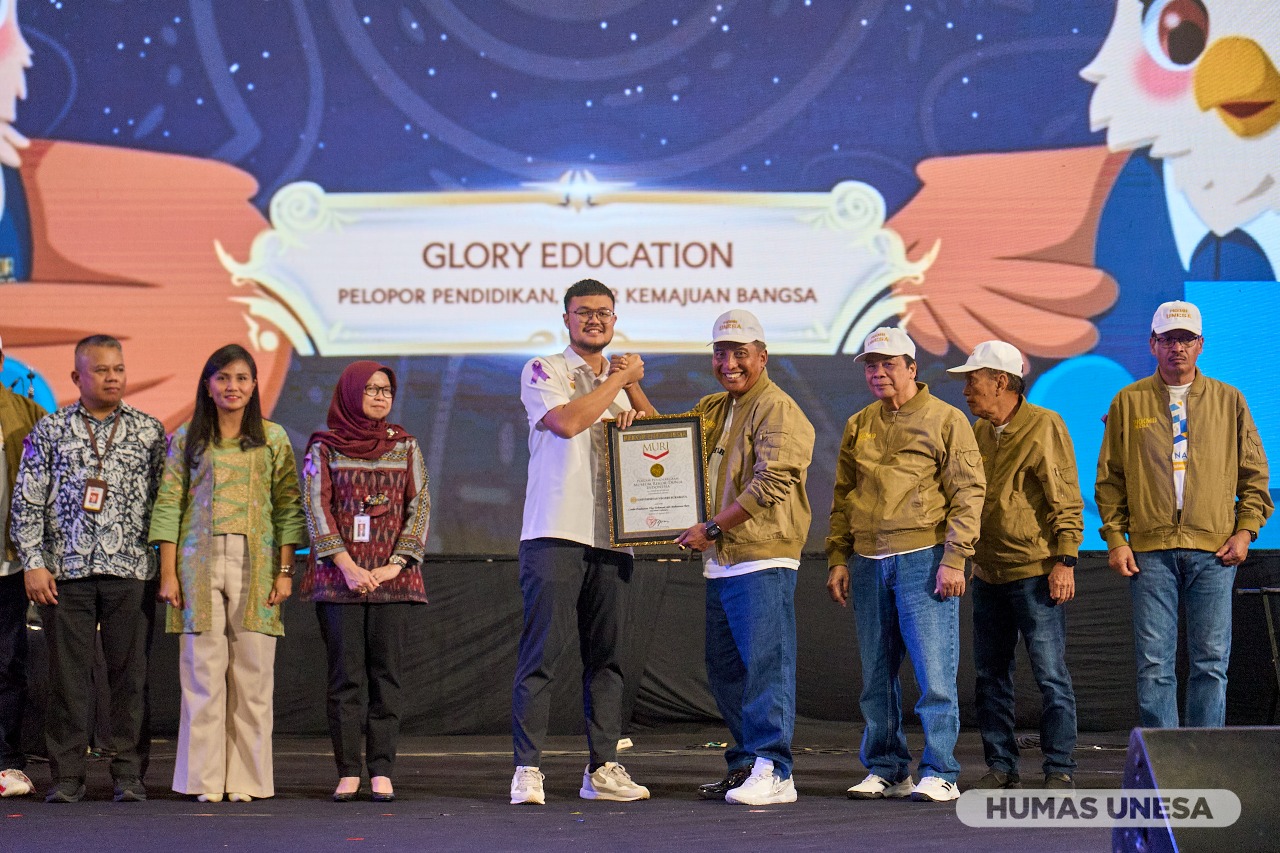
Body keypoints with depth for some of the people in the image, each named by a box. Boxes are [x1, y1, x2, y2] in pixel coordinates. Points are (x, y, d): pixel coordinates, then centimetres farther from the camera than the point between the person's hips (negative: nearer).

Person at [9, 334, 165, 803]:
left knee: (130, 673, 1)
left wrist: (166, 564, 3)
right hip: (66, 570, 0)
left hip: (131, 570, 0)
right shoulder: (50, 431, 7)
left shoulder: (150, 431, 8)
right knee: (68, 674, 1)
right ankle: (67, 775, 8)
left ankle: (128, 774, 8)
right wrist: (33, 563, -3)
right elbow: (27, 502, 6)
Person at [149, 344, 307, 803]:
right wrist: (168, 573, -2)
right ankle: (205, 778, 4)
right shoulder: (187, 438, 8)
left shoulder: (273, 438, 8)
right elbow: (169, 506, 5)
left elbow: (288, 507, 6)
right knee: (203, 670, -2)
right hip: (200, 562, 0)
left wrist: (285, 571, -2)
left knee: (253, 671, -2)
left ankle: (245, 778, 5)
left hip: (255, 563, 0)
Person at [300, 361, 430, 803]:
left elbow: (420, 505, 5)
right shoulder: (324, 447, 6)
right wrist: (347, 566, -12)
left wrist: (395, 564, -7)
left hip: (392, 577, 1)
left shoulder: (405, 446, 11)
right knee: (345, 675, -2)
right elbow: (315, 506, -2)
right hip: (339, 574, -1)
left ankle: (381, 772, 1)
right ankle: (348, 772, 1)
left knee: (385, 674, 0)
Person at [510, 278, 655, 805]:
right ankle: (527, 768, -6)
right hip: (554, 533, -5)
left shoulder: (621, 380, 21)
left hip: (611, 535, 5)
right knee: (542, 651, -8)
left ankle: (603, 768, 11)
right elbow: (567, 421, -14)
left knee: (607, 656, 6)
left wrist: (635, 390, -1)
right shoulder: (544, 371, 4)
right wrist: (620, 379, -4)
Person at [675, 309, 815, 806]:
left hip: (762, 561, -9)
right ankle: (744, 767, 19)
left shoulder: (776, 410, -8)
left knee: (765, 663, -10)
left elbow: (771, 486, -17)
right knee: (725, 670, 11)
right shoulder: (712, 409, 21)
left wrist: (712, 528, -15)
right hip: (720, 562, 9)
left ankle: (773, 772, -10)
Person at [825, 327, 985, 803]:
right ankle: (886, 769, 17)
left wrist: (953, 559, -12)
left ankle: (939, 774, -2)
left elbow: (968, 492, -4)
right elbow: (843, 496, 19)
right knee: (876, 675, 9)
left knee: (934, 673, -7)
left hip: (923, 558, -5)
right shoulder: (858, 427, 17)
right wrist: (837, 558, 10)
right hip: (868, 563, 5)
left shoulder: (946, 420, 1)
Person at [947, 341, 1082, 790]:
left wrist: (1064, 560, -15)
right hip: (988, 574, 7)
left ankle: (1059, 769, 1)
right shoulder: (978, 432, 14)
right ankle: (1001, 767, 15)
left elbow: (1066, 499, -10)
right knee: (991, 675, 8)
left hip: (1035, 572, -7)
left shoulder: (1043, 426, -7)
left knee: (1050, 673, -5)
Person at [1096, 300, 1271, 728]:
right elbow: (1110, 477, 9)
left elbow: (1255, 473, 12)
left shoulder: (1229, 400, 10)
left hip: (1214, 549, 0)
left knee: (1211, 661, 1)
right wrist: (1114, 537, 0)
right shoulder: (1129, 401, 9)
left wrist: (1245, 530, 1)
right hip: (1150, 549, 0)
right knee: (1154, 663, -1)